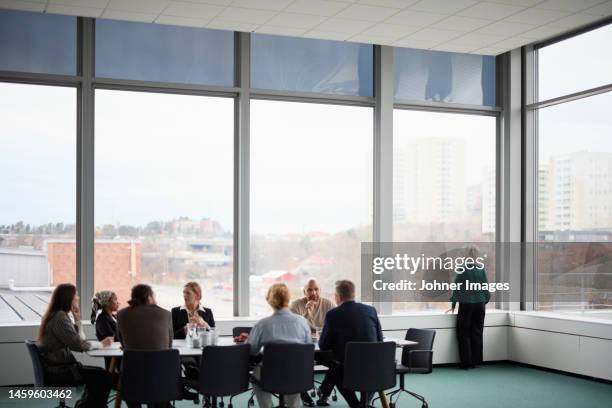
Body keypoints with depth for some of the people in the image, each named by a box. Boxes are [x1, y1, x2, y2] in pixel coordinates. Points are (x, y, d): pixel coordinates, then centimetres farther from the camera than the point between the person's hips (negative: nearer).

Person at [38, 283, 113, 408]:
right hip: (59, 370, -10)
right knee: (104, 376, -13)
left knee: (97, 375, 12)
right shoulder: (60, 317, -17)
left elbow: (77, 340, 12)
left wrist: (76, 318, 6)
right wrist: (101, 344, -8)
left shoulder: (58, 315, 14)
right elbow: (79, 345, -21)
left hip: (58, 366, 10)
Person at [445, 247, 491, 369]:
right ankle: (476, 361, 12)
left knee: (464, 333, 4)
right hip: (479, 304, 3)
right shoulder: (481, 269, 1)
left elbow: (457, 288, -3)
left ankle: (466, 362, 1)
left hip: (466, 304, -3)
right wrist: (485, 300, 23)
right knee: (477, 333, 10)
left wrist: (453, 304, 6)